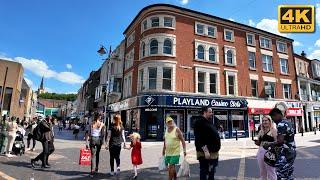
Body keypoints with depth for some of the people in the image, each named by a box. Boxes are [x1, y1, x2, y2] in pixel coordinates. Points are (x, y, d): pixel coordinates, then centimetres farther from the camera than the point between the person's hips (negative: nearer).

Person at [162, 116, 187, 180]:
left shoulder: (177, 130, -13)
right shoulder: (166, 130, 4)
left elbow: (182, 140, -12)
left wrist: (184, 150, -18)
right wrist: (163, 149, 19)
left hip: (175, 152, -6)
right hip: (168, 152, 6)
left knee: (171, 166, -10)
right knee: (172, 167, 17)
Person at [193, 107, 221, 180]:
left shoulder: (209, 122, 17)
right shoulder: (199, 122, -15)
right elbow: (199, 138, -23)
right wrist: (205, 151, -25)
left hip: (214, 152, 10)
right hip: (205, 153, -10)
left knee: (211, 172, 20)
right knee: (204, 172, -1)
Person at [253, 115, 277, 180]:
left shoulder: (274, 130, -2)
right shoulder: (261, 131, 15)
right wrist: (257, 142, 0)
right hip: (260, 152, 6)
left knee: (271, 172, 0)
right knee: (262, 172, 15)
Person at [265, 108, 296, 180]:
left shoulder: (281, 124, -18)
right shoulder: (288, 123, 13)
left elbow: (280, 141, -27)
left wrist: (268, 144, -15)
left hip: (284, 155, -10)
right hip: (291, 153, 10)